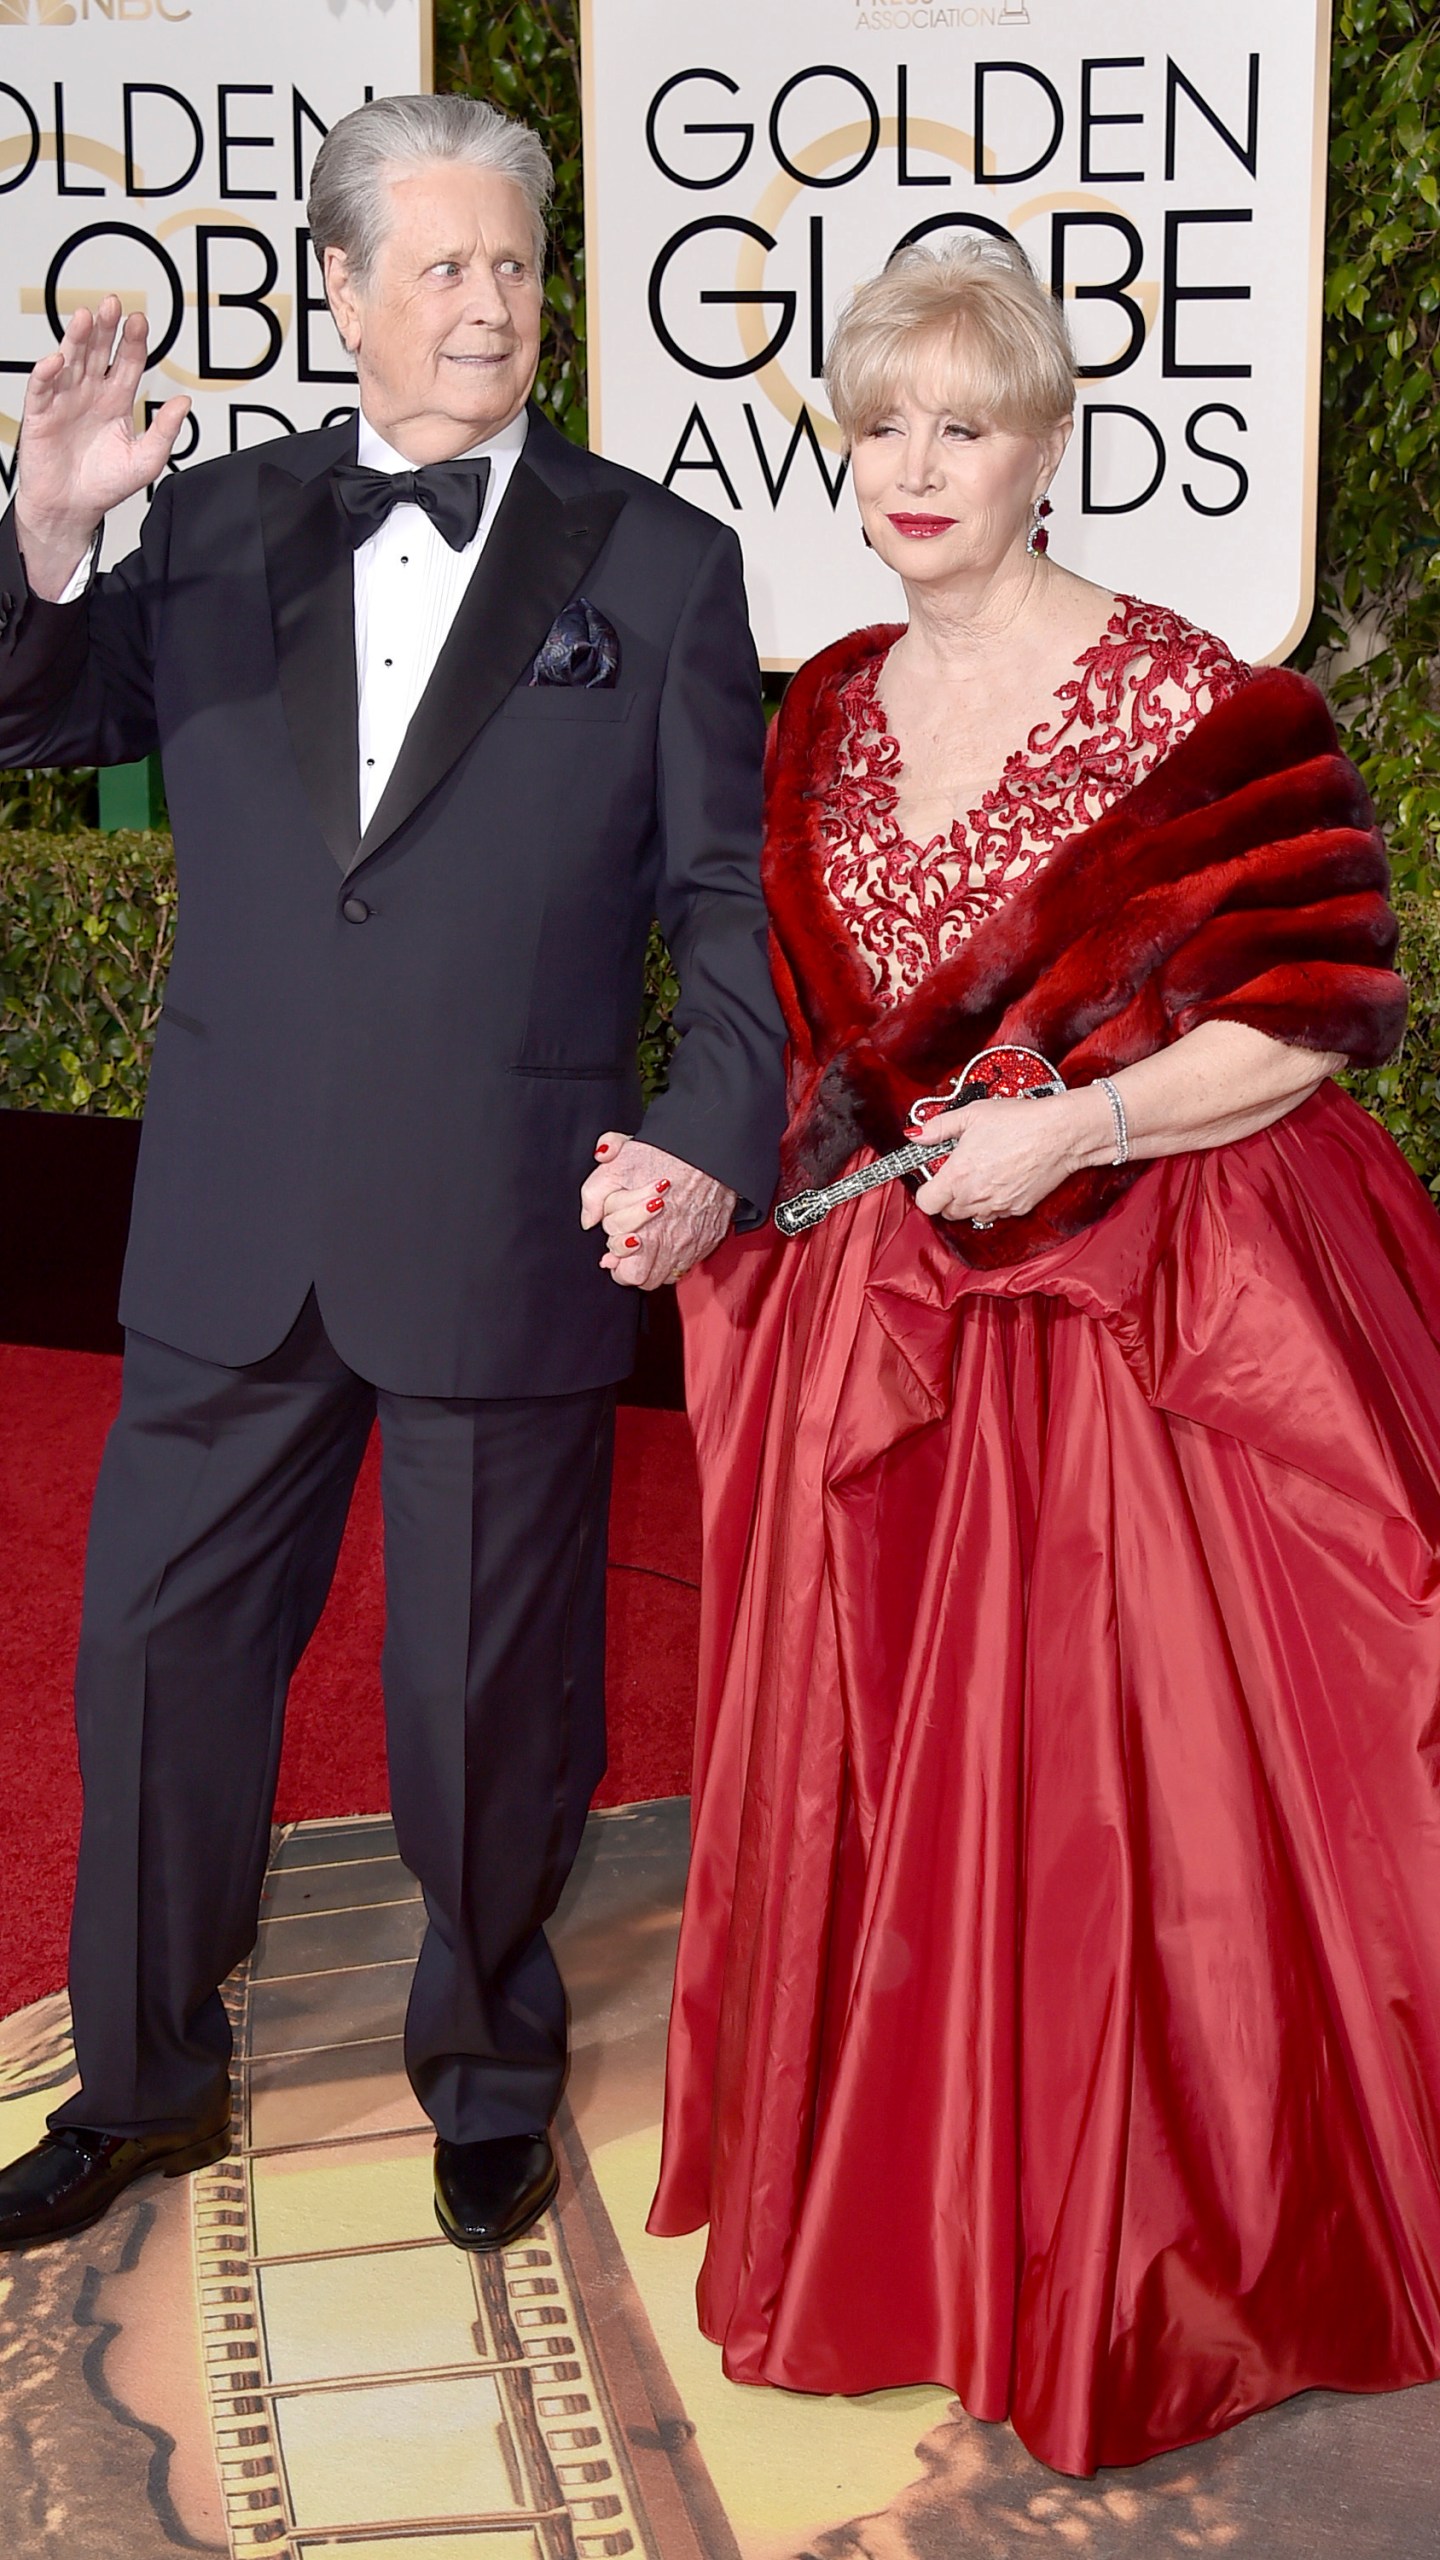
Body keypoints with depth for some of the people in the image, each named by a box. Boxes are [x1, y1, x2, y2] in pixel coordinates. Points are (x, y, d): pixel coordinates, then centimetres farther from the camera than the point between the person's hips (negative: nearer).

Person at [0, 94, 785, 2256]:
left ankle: (487, 2069, 35)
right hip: (235, 1227, 3)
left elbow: (730, 900, 1)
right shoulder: (219, 531, 8)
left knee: (488, 1692, 11)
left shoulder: (661, 566, 2)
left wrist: (716, 1138, -14)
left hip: (511, 1238, -2)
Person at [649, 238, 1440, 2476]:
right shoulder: (829, 715, 9)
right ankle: (923, 2225, 33)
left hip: (1145, 1328, -6)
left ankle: (1150, 2269, 20)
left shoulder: (1194, 708, -11)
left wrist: (1074, 1127, -20)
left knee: (1127, 1788, -1)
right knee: (886, 1778, 12)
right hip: (887, 1326, 6)